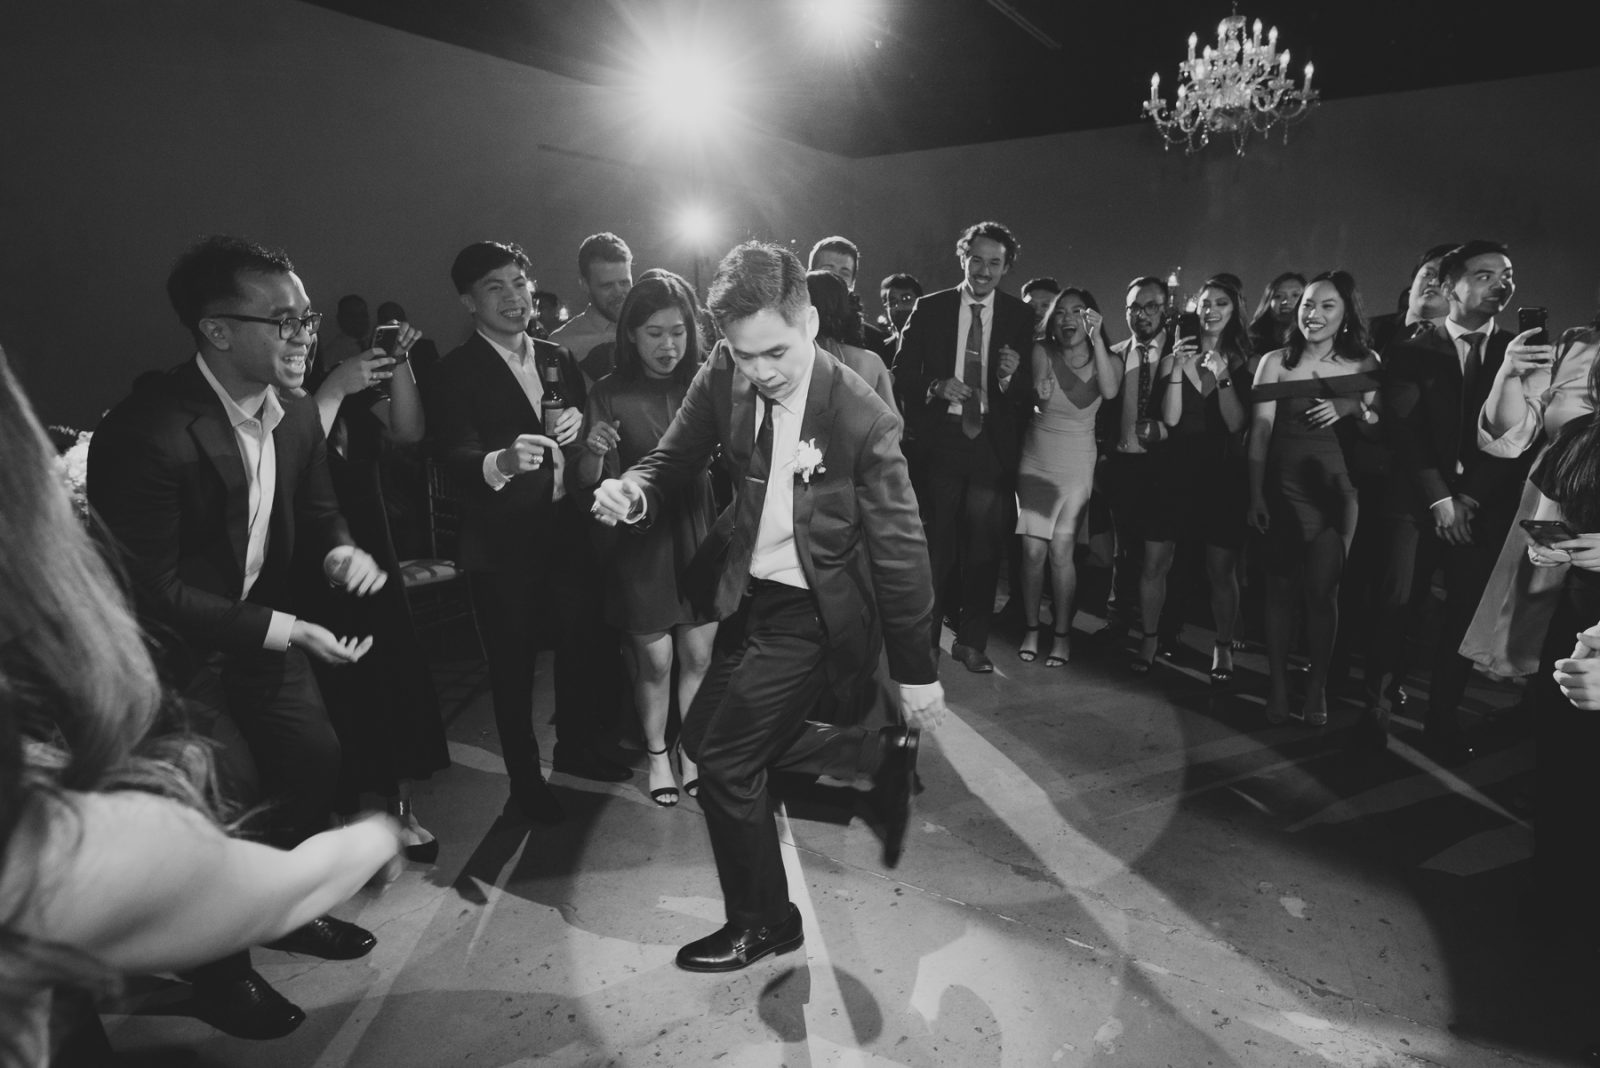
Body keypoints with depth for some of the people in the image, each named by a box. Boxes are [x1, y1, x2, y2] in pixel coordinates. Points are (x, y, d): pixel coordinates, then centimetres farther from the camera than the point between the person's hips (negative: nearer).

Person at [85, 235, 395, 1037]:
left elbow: (316, 511, 7)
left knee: (316, 755, 4)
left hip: (257, 622, 6)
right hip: (168, 643, -6)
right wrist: (289, 632, -28)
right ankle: (220, 971, 20)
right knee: (233, 789, -8)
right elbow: (153, 594, -26)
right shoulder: (146, 431, -29)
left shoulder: (295, 412, -7)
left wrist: (341, 550, -15)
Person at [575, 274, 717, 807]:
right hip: (641, 539, -2)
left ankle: (690, 749, 34)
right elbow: (588, 480, -8)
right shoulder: (611, 393, -7)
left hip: (698, 531, 2)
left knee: (698, 657, 10)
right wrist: (593, 450, -29)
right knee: (655, 661, 8)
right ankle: (657, 753, 33)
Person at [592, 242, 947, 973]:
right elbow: (675, 456, 2)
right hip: (752, 595, 7)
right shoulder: (723, 374, -9)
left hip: (811, 613, -7)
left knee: (726, 756, -2)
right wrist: (635, 490, -23)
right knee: (707, 733, 19)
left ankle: (764, 923, 25)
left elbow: (900, 548, -18)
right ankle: (880, 758, 25)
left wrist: (917, 673, -12)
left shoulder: (861, 418, -24)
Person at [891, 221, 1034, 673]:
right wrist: (935, 387, -16)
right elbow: (901, 374, 1)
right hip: (939, 439, -1)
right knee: (936, 544, 7)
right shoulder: (930, 309, 2)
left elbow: (1032, 392, 1)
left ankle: (972, 641, 20)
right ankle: (924, 636, 23)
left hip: (992, 444, 1)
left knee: (984, 545, 6)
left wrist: (1011, 377, -20)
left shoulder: (1020, 317, 3)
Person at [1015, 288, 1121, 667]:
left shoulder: (1108, 359, 0)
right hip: (1035, 464, 0)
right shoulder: (1041, 352, -4)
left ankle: (1062, 632, 9)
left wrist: (1096, 337, -26)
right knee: (1033, 551, -2)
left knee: (1061, 551, -6)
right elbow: (1039, 401, -18)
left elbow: (1109, 390, -23)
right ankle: (1031, 628, 15)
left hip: (1077, 468, 0)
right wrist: (1040, 394, -39)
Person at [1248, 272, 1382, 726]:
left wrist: (1355, 409, -12)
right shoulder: (1275, 361, 2)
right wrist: (1256, 496, -6)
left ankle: (1317, 687, 16)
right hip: (1282, 488, -1)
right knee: (1280, 587, 3)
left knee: (1323, 590, 1)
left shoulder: (1365, 364, 6)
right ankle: (1278, 685, 15)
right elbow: (1260, 432, -2)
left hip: (1335, 489, 1)